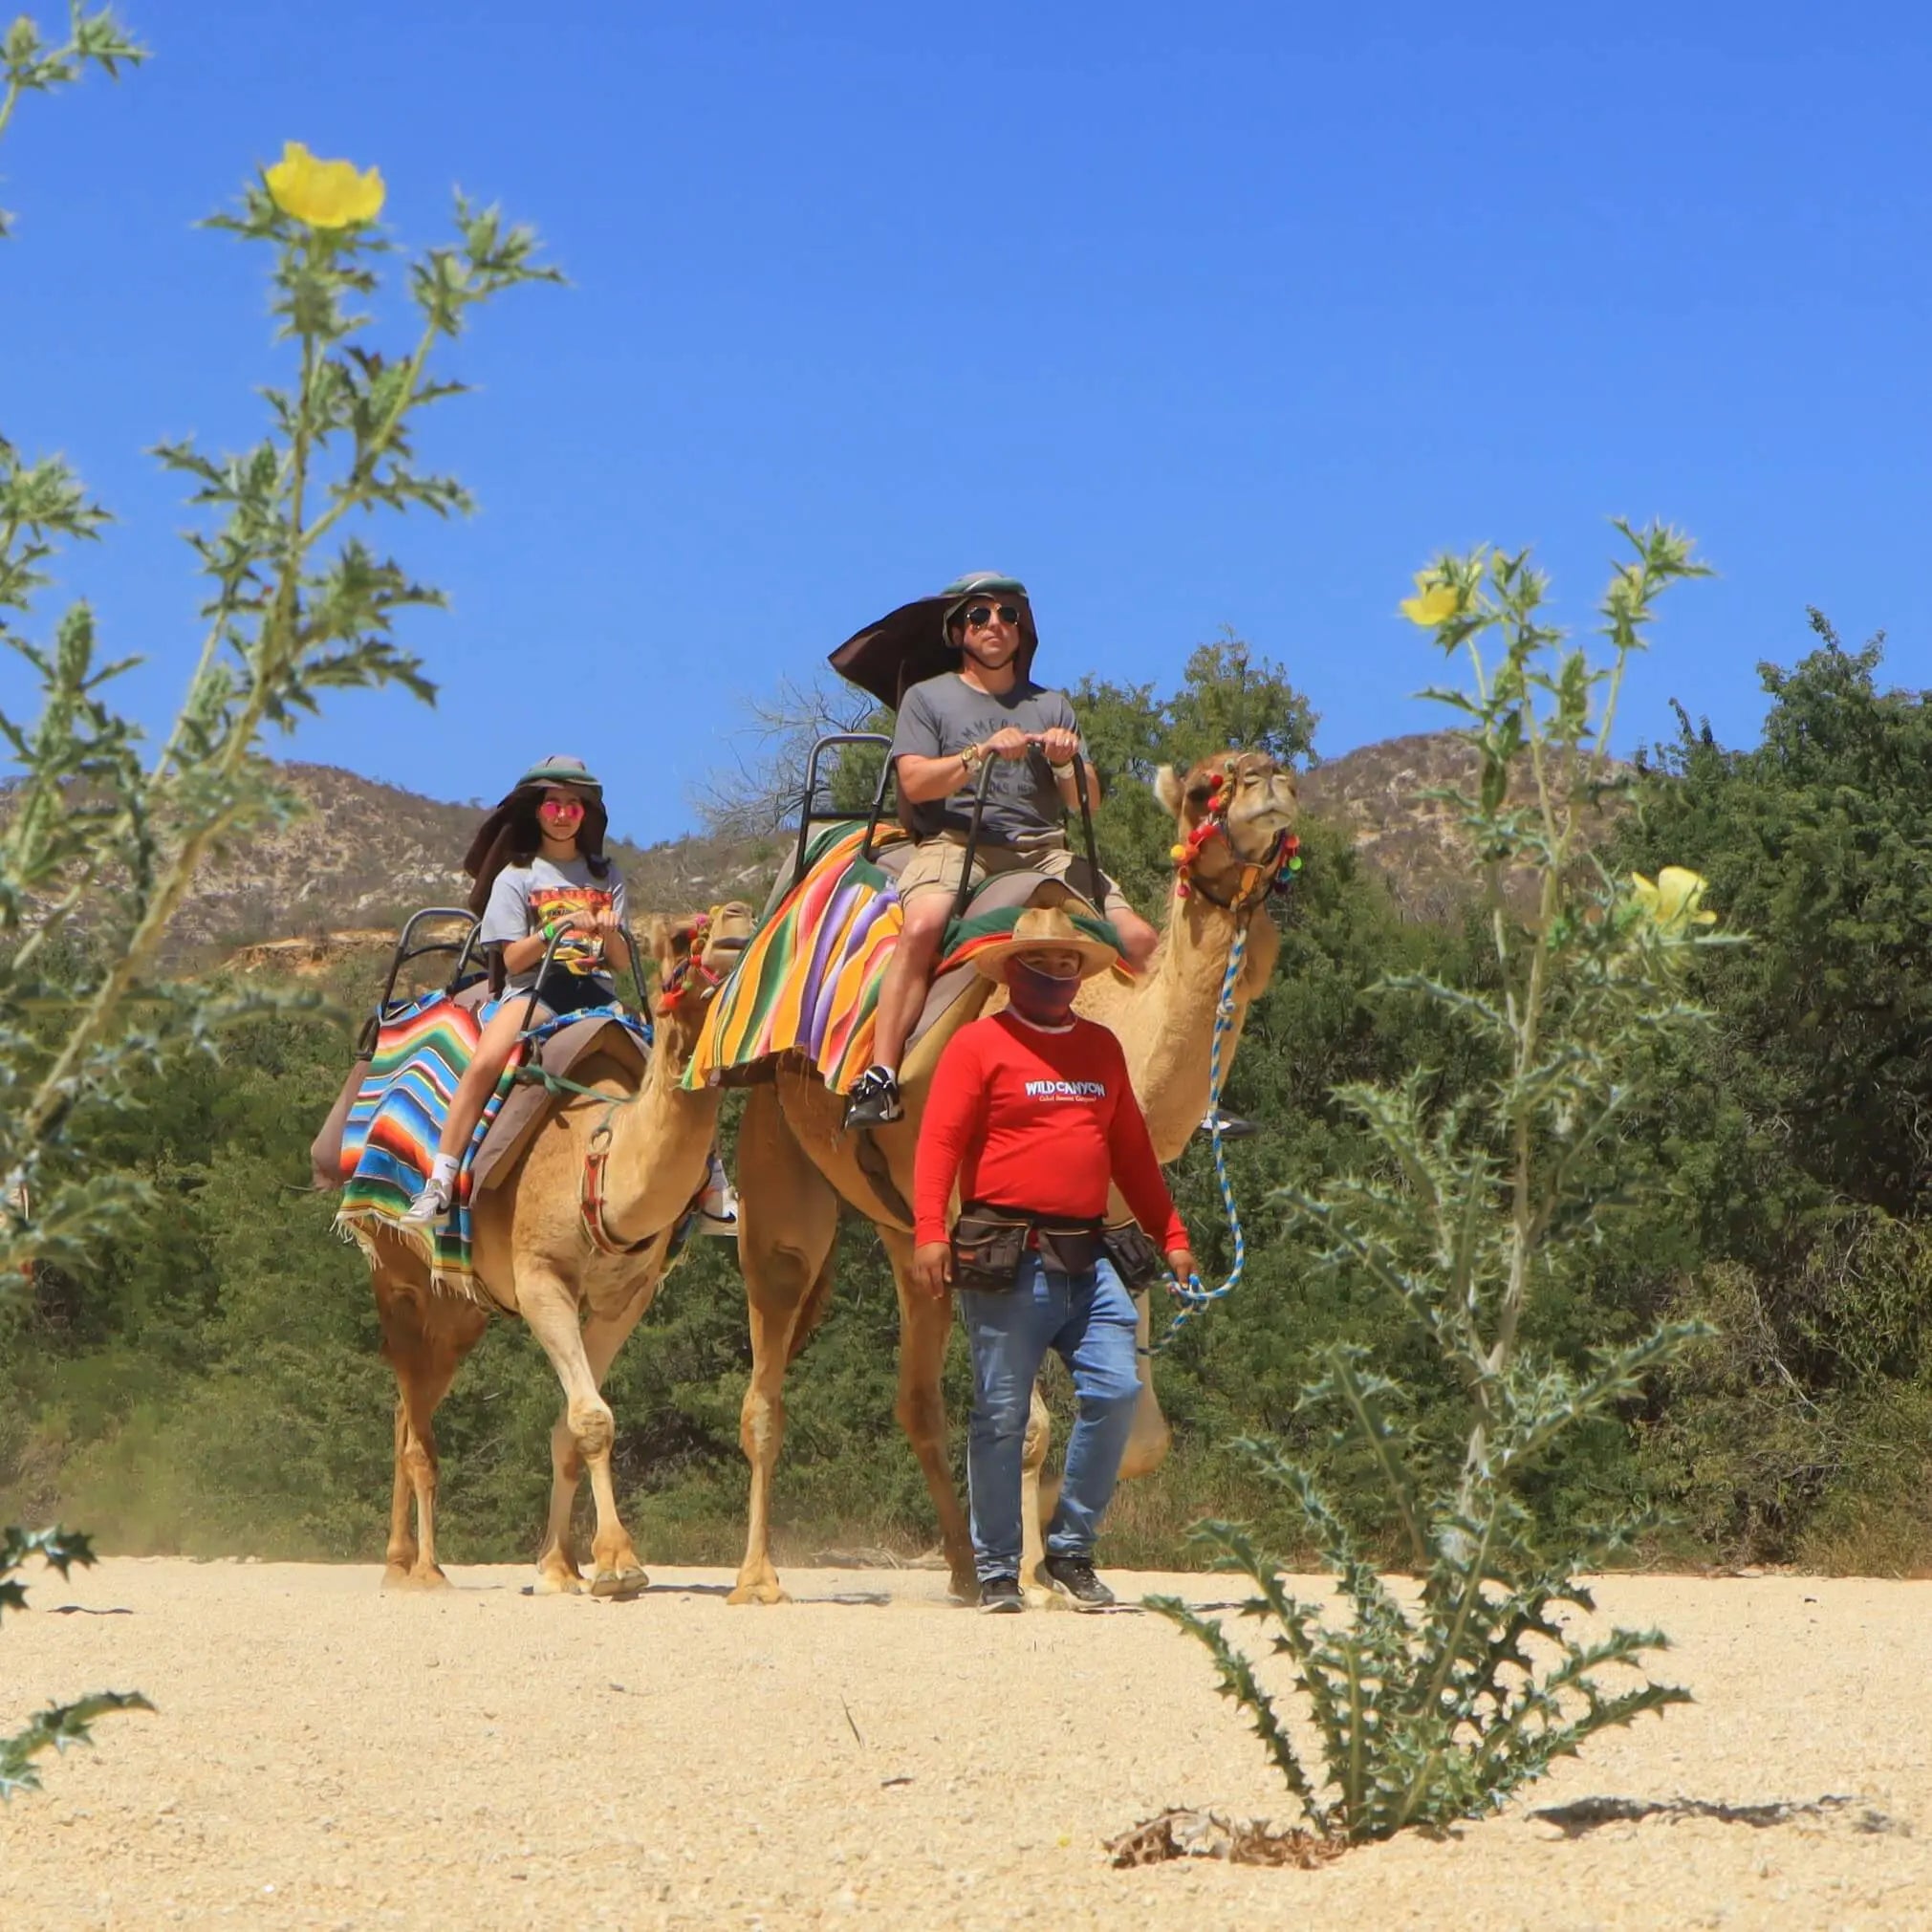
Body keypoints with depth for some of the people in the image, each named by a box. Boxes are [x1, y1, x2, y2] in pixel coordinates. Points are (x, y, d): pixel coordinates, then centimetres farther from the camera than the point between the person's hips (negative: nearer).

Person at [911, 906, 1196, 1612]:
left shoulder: (1101, 1048, 18)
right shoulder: (978, 1044, 1)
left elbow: (1131, 1150, 24)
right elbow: (938, 1141, -7)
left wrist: (1171, 1236, 20)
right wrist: (929, 1232, -19)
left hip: (1085, 1256, 5)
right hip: (1006, 1258, -5)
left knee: (1116, 1390, -6)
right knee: (1002, 1413, -2)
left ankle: (1071, 1549, 8)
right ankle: (996, 1570, 9)